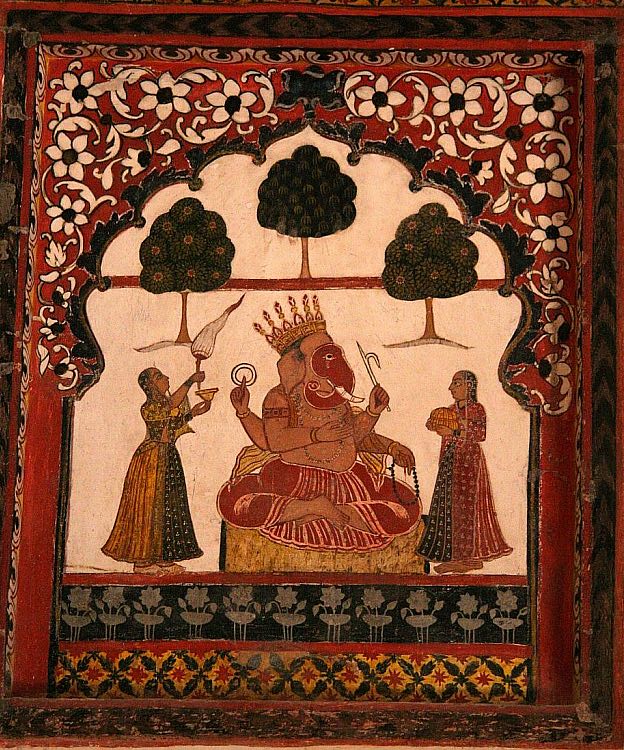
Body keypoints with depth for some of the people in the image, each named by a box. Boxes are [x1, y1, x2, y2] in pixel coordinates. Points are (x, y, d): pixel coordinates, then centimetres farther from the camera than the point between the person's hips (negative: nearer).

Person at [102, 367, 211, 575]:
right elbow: (173, 403, -31)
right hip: (151, 461, -9)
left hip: (169, 459, 9)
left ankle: (161, 557, 15)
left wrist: (193, 413, 11)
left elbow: (174, 429, 18)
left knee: (167, 508, 9)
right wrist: (191, 380, -27)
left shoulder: (164, 404, 14)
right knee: (150, 507, -5)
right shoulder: (149, 407, -14)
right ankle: (143, 560, 1)